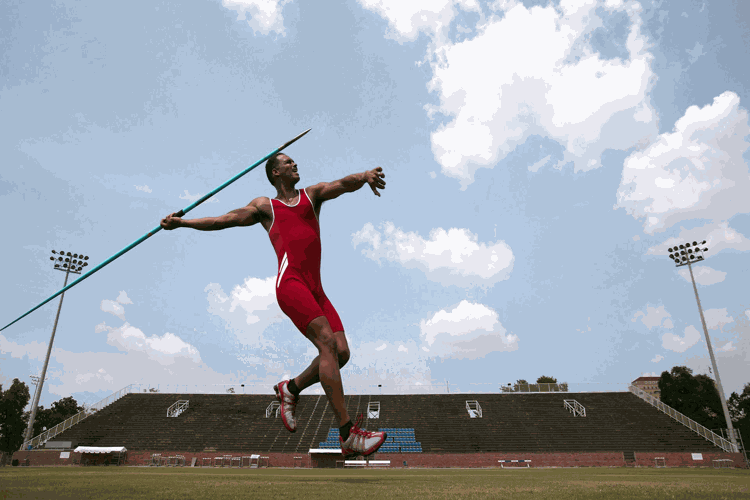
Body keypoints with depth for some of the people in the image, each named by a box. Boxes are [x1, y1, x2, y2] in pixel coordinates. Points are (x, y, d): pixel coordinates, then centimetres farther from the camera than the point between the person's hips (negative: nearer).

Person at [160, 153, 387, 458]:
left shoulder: (312, 194, 26)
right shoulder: (264, 206, 22)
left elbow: (344, 184, 8)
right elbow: (226, 220, 19)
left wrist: (364, 176, -14)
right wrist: (181, 222, 12)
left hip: (315, 289, 4)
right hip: (290, 282, -4)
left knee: (341, 351, -9)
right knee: (327, 343, -20)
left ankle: (290, 389, 16)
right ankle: (348, 435, -20)